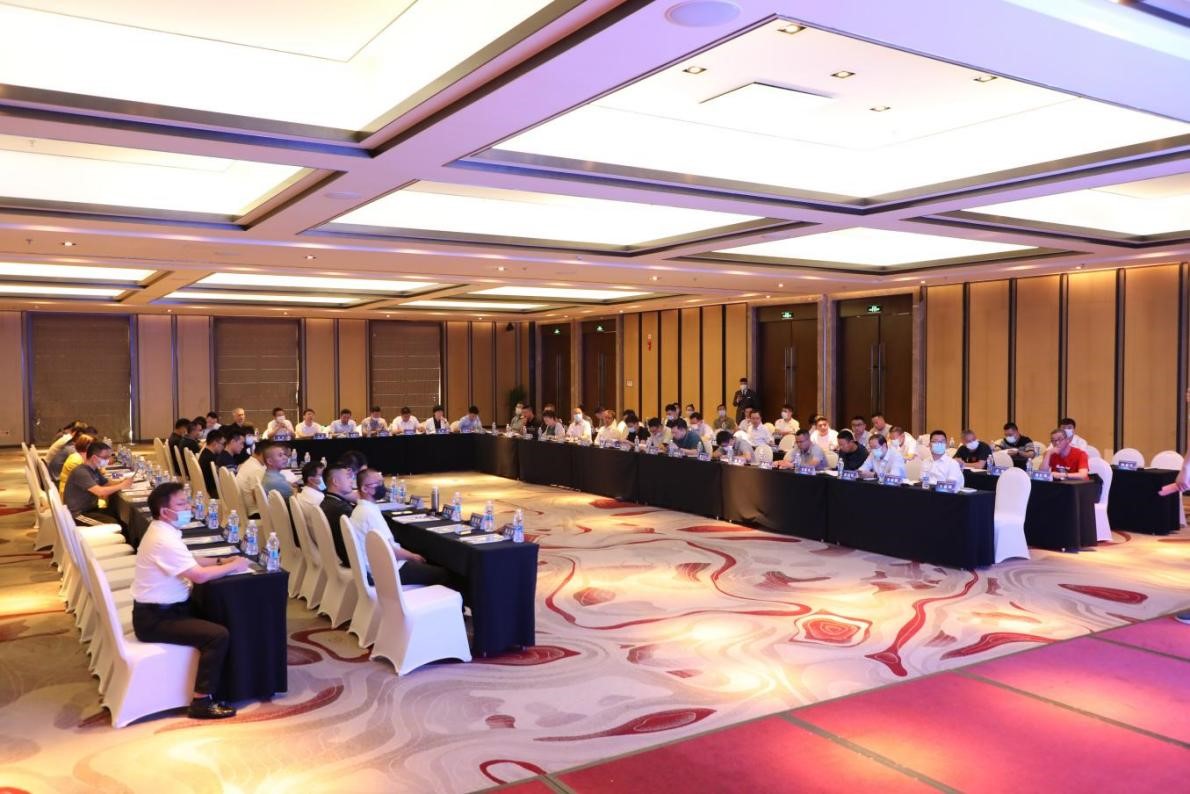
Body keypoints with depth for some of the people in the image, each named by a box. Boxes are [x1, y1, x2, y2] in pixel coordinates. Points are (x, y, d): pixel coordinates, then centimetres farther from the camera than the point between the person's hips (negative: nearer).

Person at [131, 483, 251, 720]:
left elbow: (190, 562, 18)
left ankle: (219, 677, 26)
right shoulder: (164, 540, -25)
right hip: (155, 619, -10)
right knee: (218, 635, -20)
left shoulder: (162, 530, 7)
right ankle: (202, 701, -11)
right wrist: (233, 566, -13)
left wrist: (221, 561, 4)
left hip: (163, 609, 10)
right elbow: (199, 575, -28)